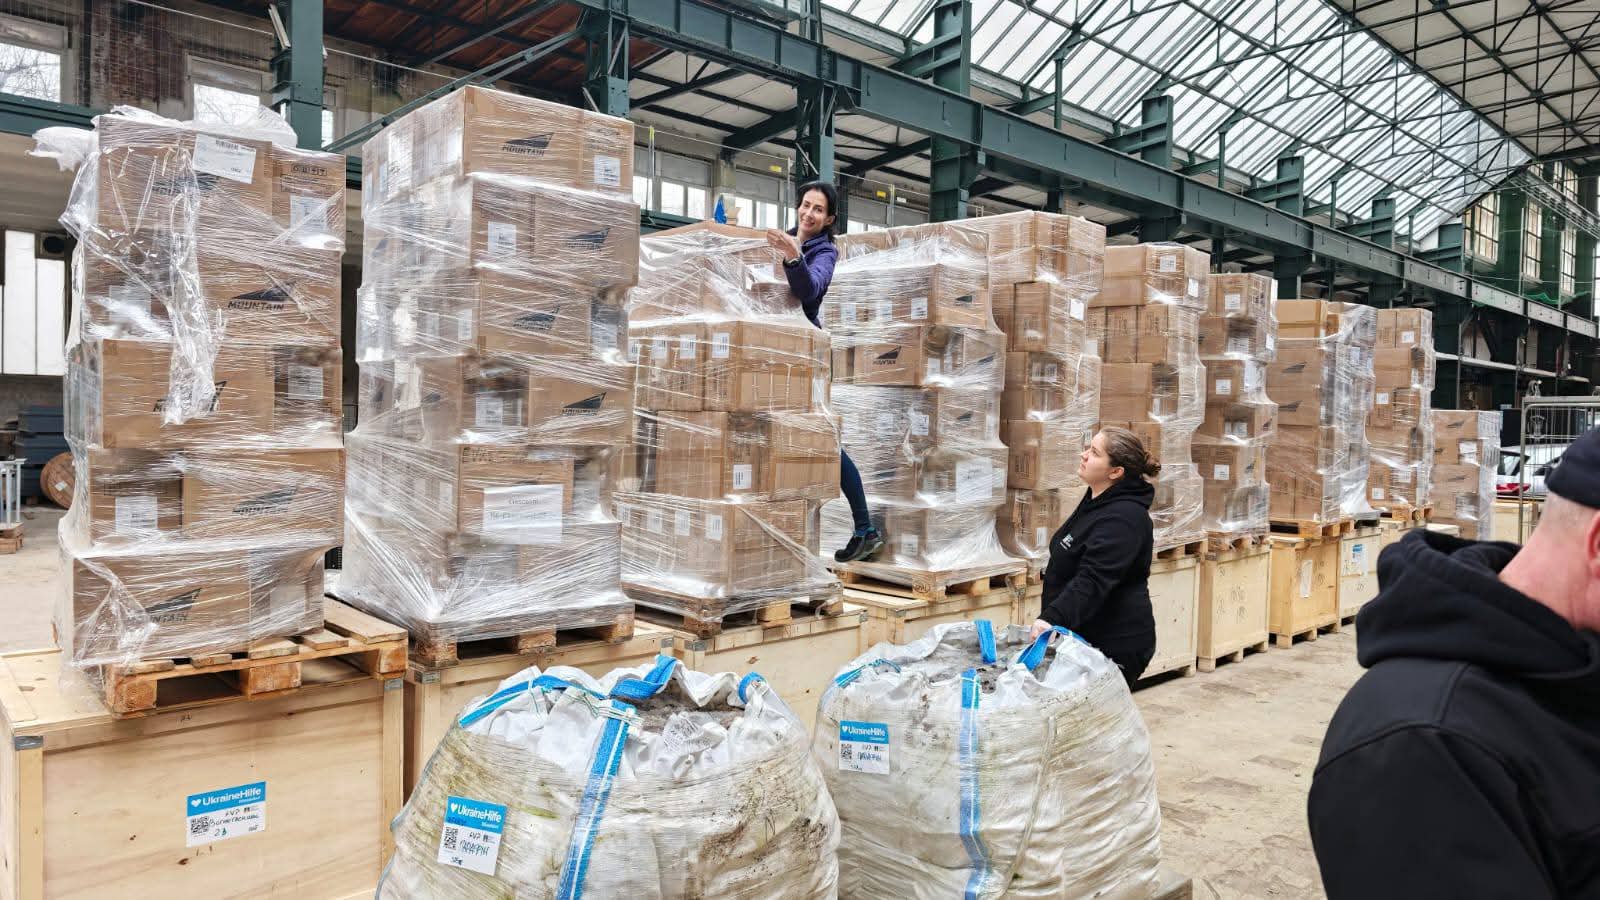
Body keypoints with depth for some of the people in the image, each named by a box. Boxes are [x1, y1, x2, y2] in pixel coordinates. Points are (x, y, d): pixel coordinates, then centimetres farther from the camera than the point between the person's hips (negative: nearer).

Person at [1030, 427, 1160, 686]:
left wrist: (1052, 618, -43)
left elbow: (1092, 581, -33)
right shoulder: (1097, 501, 10)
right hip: (1084, 637, 10)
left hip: (1114, 646, -10)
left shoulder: (1121, 519, -22)